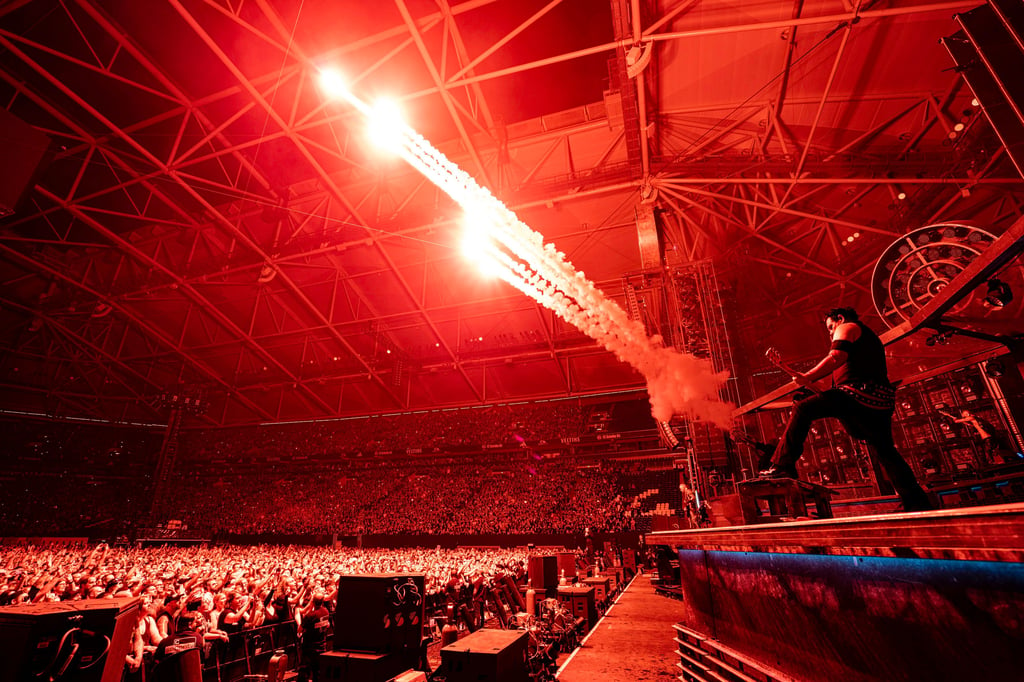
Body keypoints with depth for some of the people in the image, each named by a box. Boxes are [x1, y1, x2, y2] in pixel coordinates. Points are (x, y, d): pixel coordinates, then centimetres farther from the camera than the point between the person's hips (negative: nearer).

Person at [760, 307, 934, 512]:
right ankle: (919, 504, 21)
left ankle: (783, 467, -24)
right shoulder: (870, 337, 35)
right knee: (886, 451, 19)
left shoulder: (846, 328, 8)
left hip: (858, 392, -9)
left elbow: (836, 357, -12)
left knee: (803, 409, -14)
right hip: (883, 400, 9)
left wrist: (808, 377, -9)